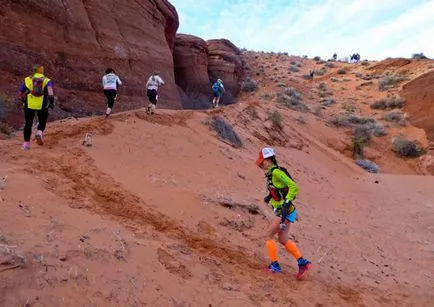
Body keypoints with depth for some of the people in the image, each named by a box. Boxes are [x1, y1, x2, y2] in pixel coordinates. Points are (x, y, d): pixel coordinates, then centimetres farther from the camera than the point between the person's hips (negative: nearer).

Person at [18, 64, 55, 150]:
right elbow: (50, 91, -14)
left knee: (28, 124, 14)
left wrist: (24, 101, 29)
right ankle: (39, 133, -12)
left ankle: (26, 143, 14)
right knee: (42, 122, 18)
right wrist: (51, 102, -7)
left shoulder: (27, 79, 12)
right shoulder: (47, 80, 7)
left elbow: (20, 93, 13)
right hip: (42, 106, -1)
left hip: (29, 105, 1)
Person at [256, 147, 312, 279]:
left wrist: (286, 203, -25)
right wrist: (269, 196, 13)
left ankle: (275, 265, 6)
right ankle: (303, 263, 20)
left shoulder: (277, 172, -17)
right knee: (283, 240, 15)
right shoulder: (271, 173, 11)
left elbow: (293, 187, -21)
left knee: (269, 236, -2)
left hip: (285, 211, -10)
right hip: (282, 211, 10)